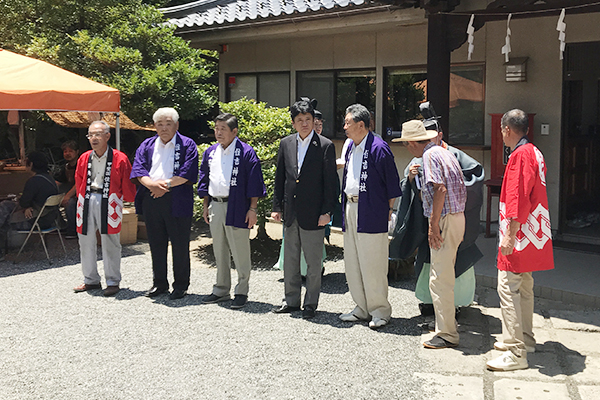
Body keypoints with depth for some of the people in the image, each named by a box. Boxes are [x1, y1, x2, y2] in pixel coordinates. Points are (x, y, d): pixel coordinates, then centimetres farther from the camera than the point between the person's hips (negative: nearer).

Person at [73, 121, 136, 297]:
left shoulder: (120, 159, -4)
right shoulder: (84, 158, 10)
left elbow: (127, 184, 3)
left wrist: (127, 200, 6)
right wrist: (82, 199, 18)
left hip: (109, 201, -5)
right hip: (87, 201, 5)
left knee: (110, 243, -1)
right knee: (86, 242, 9)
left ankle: (113, 282, 9)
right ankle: (91, 280, 22)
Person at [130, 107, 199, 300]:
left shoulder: (187, 145, 1)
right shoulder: (147, 145, 14)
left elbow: (187, 173, -10)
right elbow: (139, 169, 3)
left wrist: (165, 185, -15)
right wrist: (152, 184, -16)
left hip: (177, 202, -4)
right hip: (151, 200, 4)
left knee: (180, 245, 2)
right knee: (156, 244, 11)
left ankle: (181, 285, 13)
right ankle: (159, 283, 23)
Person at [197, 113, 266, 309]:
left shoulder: (245, 153, -7)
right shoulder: (210, 152, 11)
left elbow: (254, 182, -8)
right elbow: (205, 179, 18)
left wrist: (253, 208, -12)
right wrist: (206, 206, 14)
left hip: (236, 208, -6)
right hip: (215, 206, 6)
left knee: (240, 252, 0)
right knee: (219, 251, 14)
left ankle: (241, 292, 11)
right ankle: (221, 290, 25)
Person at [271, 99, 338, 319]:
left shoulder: (325, 146, -5)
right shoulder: (285, 144, 7)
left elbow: (330, 183, -6)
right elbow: (280, 178, 11)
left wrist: (327, 212, -11)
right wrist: (277, 206, 8)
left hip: (313, 214, -4)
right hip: (290, 213, 5)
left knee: (313, 262, 5)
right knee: (290, 260, 14)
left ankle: (311, 303, 17)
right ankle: (291, 300, 26)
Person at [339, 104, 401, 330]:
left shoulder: (378, 148, -13)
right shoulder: (350, 147, 14)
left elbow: (392, 183, -10)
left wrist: (388, 210, -8)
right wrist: (345, 207, 16)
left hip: (371, 213, -9)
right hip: (350, 208, 9)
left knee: (372, 264, -2)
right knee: (352, 263, 12)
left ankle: (380, 311, 12)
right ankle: (362, 308, 24)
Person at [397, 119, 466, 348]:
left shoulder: (430, 155, -11)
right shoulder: (444, 153, 17)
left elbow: (440, 189, -22)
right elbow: (461, 189, 18)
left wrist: (434, 224, -20)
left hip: (445, 219, -10)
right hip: (457, 216, 10)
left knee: (440, 279, -7)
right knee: (445, 274, 18)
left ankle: (447, 334, -4)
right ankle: (447, 322, 28)